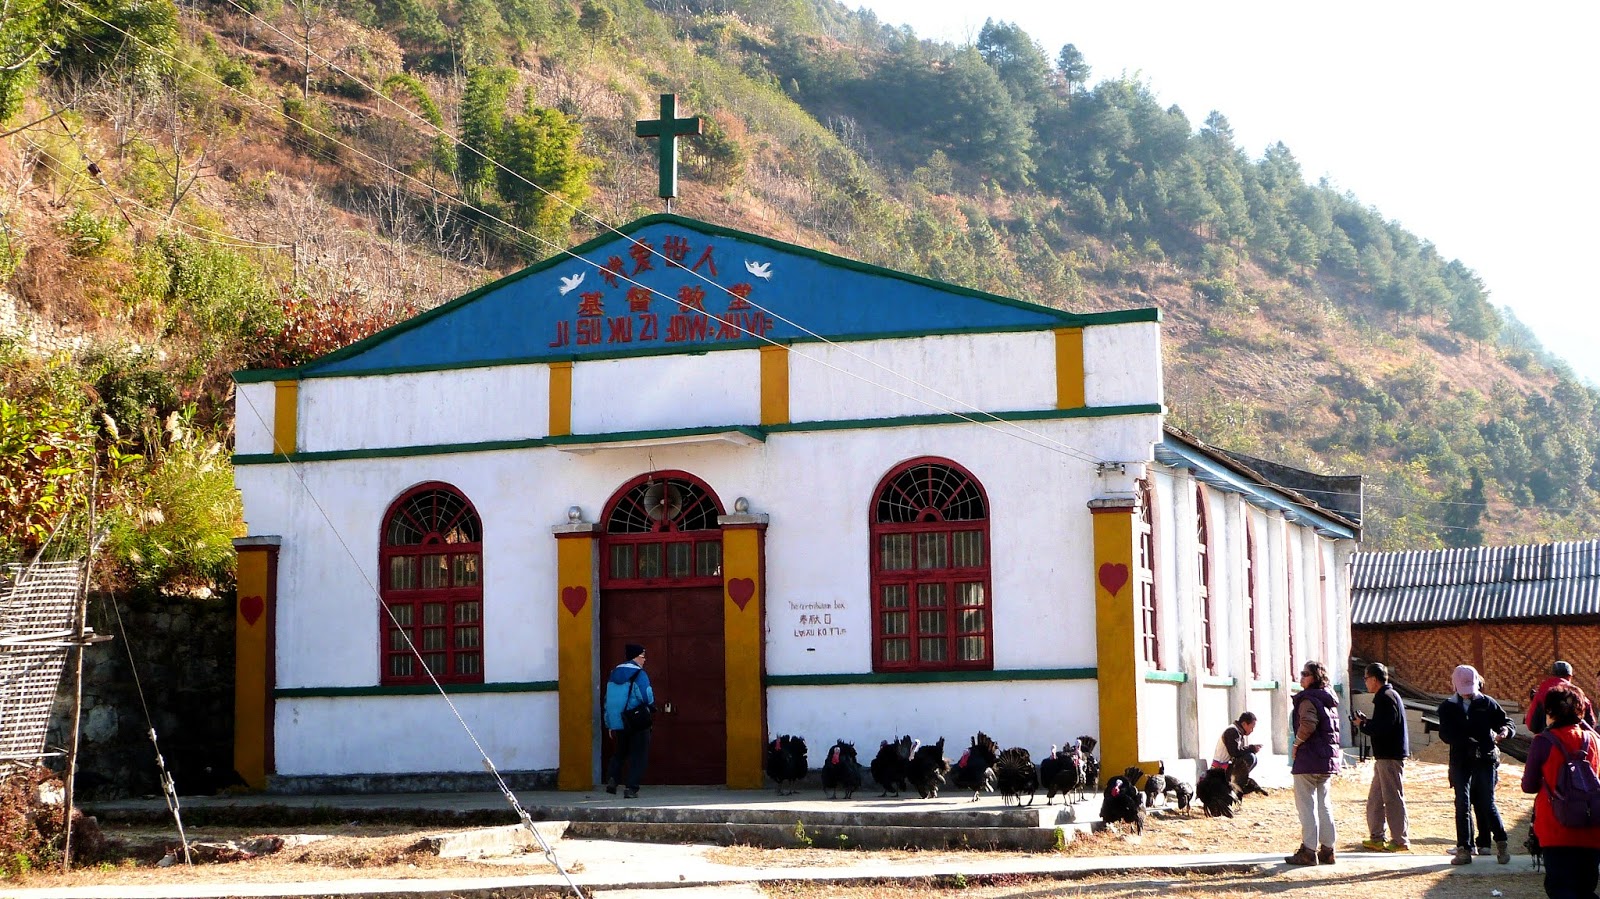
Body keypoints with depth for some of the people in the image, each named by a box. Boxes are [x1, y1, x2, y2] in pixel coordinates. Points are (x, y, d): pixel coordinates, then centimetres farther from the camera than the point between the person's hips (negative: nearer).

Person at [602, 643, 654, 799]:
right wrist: (652, 707, 5)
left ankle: (612, 778, 3)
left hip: (617, 724, 6)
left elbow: (606, 701, 14)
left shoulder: (613, 675, 11)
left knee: (619, 753, 21)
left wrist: (609, 725, 19)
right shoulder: (639, 674, -10)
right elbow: (648, 698, -20)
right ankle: (631, 788, -3)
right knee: (637, 756, 2)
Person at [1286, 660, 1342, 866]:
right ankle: (1327, 849, 14)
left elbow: (1308, 724, -27)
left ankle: (1308, 851, -5)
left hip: (1309, 758, -9)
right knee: (1323, 804, 13)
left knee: (1306, 804, -4)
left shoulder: (1308, 699, -12)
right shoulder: (1329, 700, 16)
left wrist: (1296, 743, -13)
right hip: (1328, 758, 9)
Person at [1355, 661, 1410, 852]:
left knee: (1393, 798, -5)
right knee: (1375, 798, 14)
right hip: (1385, 756, 11)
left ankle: (1400, 840, 0)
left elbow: (1382, 729, -22)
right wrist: (1366, 721, 8)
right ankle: (1376, 838, 18)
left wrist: (1362, 725, -8)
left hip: (1390, 757, -11)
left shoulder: (1386, 698, -15)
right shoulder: (1387, 696, 17)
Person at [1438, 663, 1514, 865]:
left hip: (1485, 759, -1)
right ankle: (1464, 849, 0)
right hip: (1461, 760, 1)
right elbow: (1445, 734, -3)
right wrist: (1465, 741, -19)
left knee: (1487, 804, -4)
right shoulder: (1448, 707, 6)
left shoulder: (1487, 703, 7)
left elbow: (1506, 722, 9)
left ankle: (1501, 843, 13)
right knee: (1462, 804, -3)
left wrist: (1505, 731, -15)